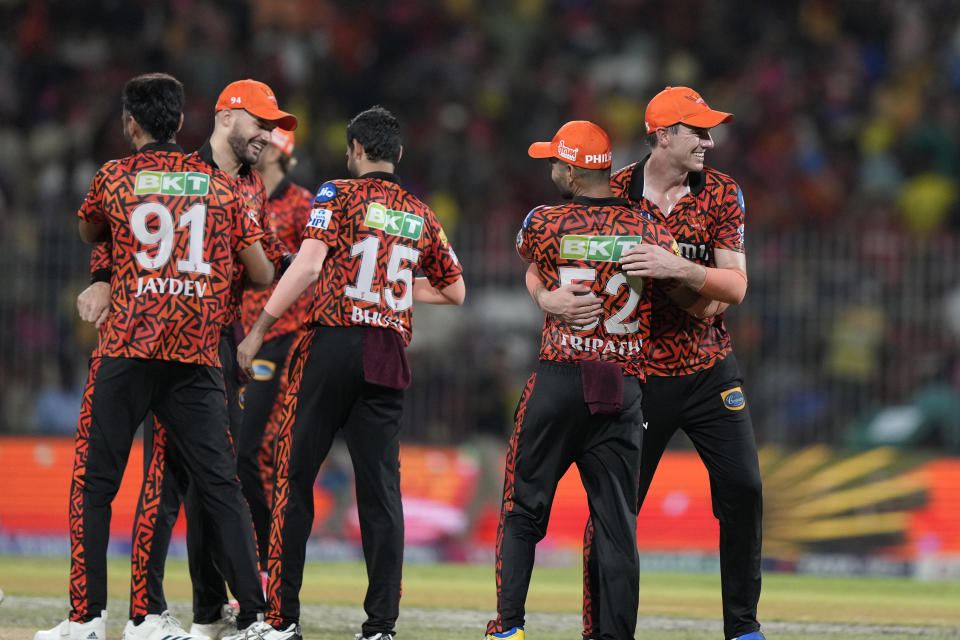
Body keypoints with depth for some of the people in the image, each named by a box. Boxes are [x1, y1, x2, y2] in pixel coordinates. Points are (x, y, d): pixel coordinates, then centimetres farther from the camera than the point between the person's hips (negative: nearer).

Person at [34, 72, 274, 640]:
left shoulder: (114, 178, 5)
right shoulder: (220, 185, 10)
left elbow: (89, 233, 26)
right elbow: (264, 276, 10)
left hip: (127, 348, -2)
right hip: (198, 355, 2)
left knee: (94, 483, 3)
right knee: (221, 486, 4)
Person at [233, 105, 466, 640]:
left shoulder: (340, 194, -1)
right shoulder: (421, 216, 14)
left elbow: (308, 265, -13)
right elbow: (455, 290, 23)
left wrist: (260, 329, -8)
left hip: (333, 345, -4)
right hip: (389, 356, 4)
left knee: (296, 476, 2)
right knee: (381, 488, 4)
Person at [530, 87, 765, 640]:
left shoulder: (721, 193, -2)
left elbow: (736, 286, -9)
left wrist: (676, 268, -26)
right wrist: (546, 295, -25)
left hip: (710, 371, 2)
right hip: (636, 376, -2)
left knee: (743, 491, -4)